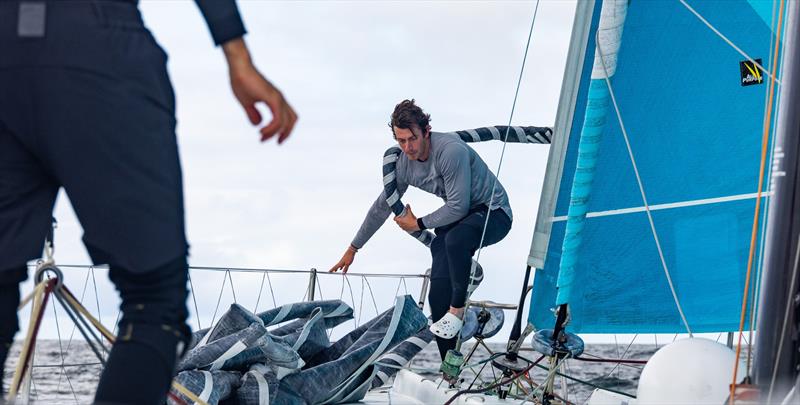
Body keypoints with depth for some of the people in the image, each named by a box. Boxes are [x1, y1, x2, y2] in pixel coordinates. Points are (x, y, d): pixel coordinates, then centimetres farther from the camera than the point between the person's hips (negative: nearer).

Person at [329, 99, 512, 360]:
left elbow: (459, 206, -26)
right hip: (457, 218, 7)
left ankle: (459, 307, -19)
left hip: (493, 213, -7)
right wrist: (353, 248, 19)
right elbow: (382, 206, 13)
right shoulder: (405, 163, -2)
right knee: (438, 297, -6)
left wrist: (419, 224, -12)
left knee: (454, 239, -41)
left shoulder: (451, 151, -27)